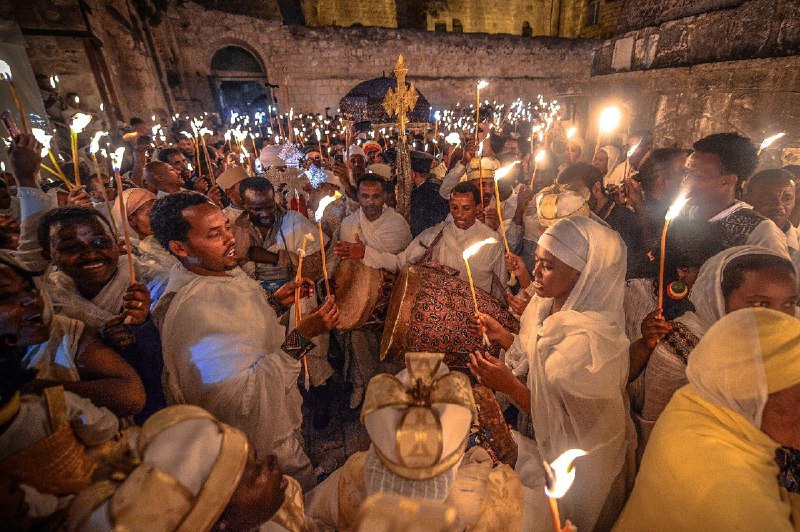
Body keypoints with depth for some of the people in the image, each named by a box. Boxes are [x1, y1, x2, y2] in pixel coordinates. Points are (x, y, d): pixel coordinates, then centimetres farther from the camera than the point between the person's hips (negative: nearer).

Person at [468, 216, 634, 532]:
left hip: (573, 467, -6)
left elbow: (572, 428, -23)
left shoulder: (591, 340, -31)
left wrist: (510, 387, -29)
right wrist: (502, 336, -7)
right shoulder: (548, 304, -9)